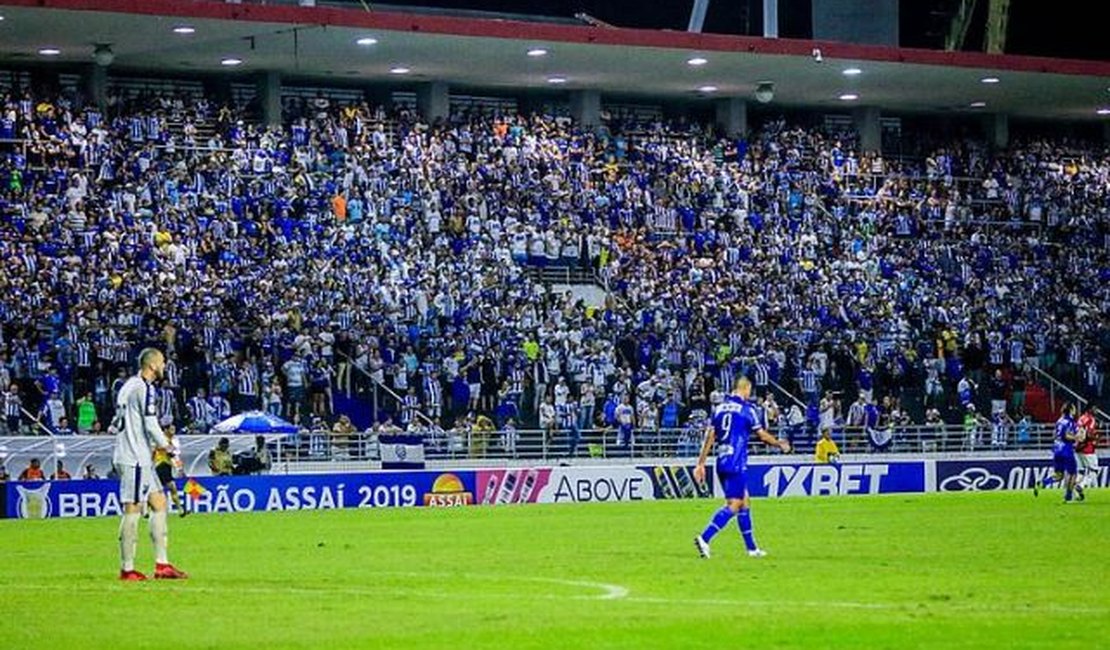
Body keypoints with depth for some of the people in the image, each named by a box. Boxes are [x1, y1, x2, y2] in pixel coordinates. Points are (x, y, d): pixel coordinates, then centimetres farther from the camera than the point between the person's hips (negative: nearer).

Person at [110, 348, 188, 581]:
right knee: (133, 509, -6)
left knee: (159, 503, 10)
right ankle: (127, 569, -4)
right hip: (135, 459, -10)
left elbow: (116, 424, 20)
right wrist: (165, 446, -2)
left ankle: (162, 564, 8)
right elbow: (150, 424, -19)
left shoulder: (129, 386, 16)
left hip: (140, 458, 10)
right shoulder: (144, 388, -13)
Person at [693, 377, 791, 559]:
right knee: (733, 505, -8)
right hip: (736, 464, -7)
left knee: (743, 502, 16)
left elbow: (709, 437, 8)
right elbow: (762, 435, 0)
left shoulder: (719, 409, 12)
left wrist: (701, 463, 9)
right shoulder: (747, 409, -5)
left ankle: (751, 547, 21)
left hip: (721, 462, 7)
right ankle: (704, 538, -23)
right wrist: (780, 444, 18)